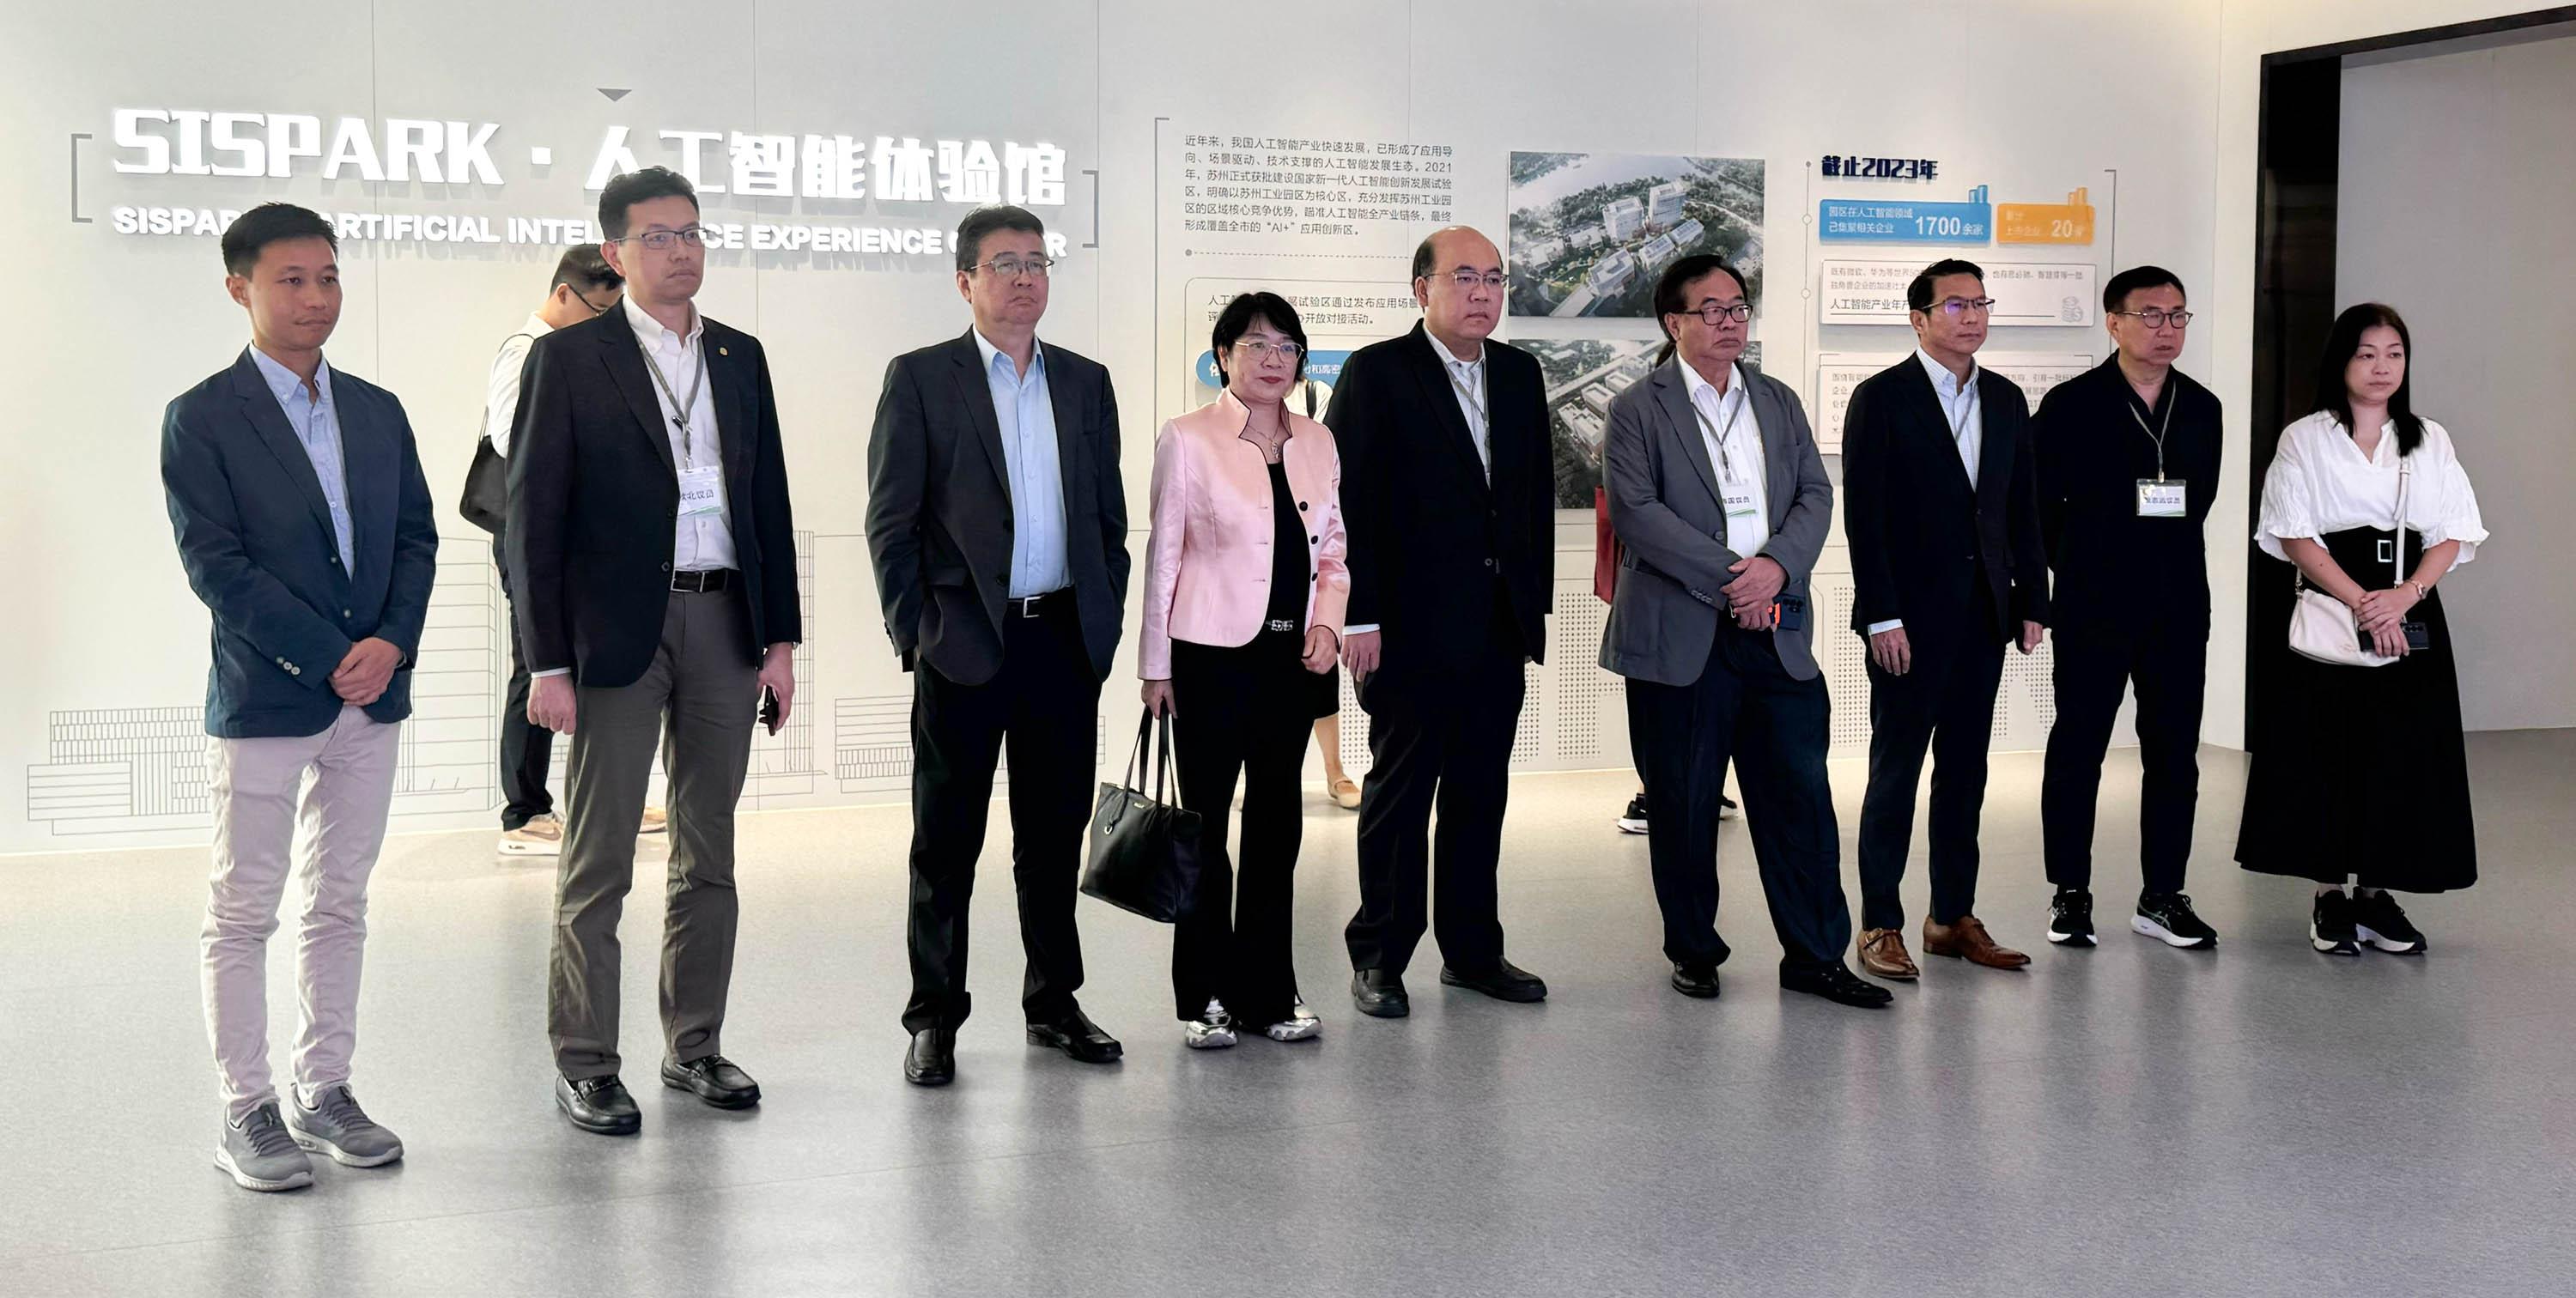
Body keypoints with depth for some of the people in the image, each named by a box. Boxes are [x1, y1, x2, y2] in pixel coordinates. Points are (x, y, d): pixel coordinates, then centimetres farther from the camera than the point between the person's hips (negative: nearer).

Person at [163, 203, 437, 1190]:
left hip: (373, 699, 5)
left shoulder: (378, 413, 10)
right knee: (243, 915, 2)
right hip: (264, 701, -5)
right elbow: (216, 565, -12)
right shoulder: (202, 419, -5)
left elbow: (416, 541, 9)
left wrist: (392, 644, -8)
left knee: (340, 905, 12)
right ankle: (247, 1111, 11)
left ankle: (323, 1090, 23)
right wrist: (330, 659, -15)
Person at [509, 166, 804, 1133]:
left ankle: (695, 1045, 22)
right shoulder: (570, 358, -3)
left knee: (709, 849, 11)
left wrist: (780, 638, 6)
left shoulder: (740, 357, 11)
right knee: (597, 860, 1)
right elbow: (535, 515, -6)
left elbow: (769, 502, 13)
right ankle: (584, 1064, 11)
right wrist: (548, 663, -11)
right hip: (617, 628, -5)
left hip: (725, 623, 5)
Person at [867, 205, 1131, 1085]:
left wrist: (1106, 619, 7)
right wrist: (912, 634, -7)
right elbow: (890, 520, -2)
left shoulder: (1085, 382, 12)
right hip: (964, 643, -4)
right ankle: (934, 1019, 13)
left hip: (1066, 640, 4)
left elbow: (1110, 515, 15)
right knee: (947, 840, 4)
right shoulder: (921, 379, 0)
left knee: (1056, 832, 11)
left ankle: (1054, 1002, 23)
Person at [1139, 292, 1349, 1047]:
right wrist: (1155, 664, -4)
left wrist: (1327, 621, 0)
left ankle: (1269, 991, 19)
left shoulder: (1316, 443, 9)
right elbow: (1162, 555, -3)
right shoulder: (1188, 441, -4)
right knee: (1205, 821, 1)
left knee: (1277, 820, 9)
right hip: (1214, 654, -4)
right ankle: (1206, 997, 12)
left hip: (1294, 656, 5)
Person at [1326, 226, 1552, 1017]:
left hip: (1499, 623, 6)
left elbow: (1538, 491, 16)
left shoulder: (1519, 373, 12)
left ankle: (1472, 950, 23)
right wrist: (1357, 616, -15)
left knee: (1481, 792, 12)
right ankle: (1378, 958, 13)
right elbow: (1345, 500, -10)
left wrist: (1535, 598, 10)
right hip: (1412, 624, -6)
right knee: (1398, 790, 2)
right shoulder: (1377, 372, -6)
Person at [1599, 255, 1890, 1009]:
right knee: (1684, 804, 4)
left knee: (1800, 795, 3)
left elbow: (1815, 496, 8)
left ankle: (1815, 956, 12)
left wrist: (1776, 565, -11)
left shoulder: (1778, 402, 16)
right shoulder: (1637, 410, 0)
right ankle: (1693, 952, 19)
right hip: (1679, 636, -4)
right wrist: (1727, 577, -15)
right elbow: (1635, 510, -11)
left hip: (1775, 632, 4)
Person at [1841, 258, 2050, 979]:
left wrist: (2032, 600, 8)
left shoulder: (2005, 400, 12)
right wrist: (1881, 616, -15)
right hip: (1910, 618, -5)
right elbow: (1863, 514, -10)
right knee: (1896, 769, -1)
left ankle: (1954, 915, 19)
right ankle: (1880, 925, 6)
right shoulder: (1881, 398, -5)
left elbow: (2023, 508, 14)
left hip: (1983, 614, 6)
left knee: (1965, 770, 10)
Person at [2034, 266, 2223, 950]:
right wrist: (2080, 567, 5)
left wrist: (2165, 555, 12)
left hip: (2178, 606, 4)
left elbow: (2202, 495, 17)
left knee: (2175, 754, 6)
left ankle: (2162, 896, 16)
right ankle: (2070, 894, 14)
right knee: (2077, 750, 4)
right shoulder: (2071, 405, -6)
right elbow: (2040, 502, -1)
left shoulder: (2202, 408, 8)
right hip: (2092, 608, -4)